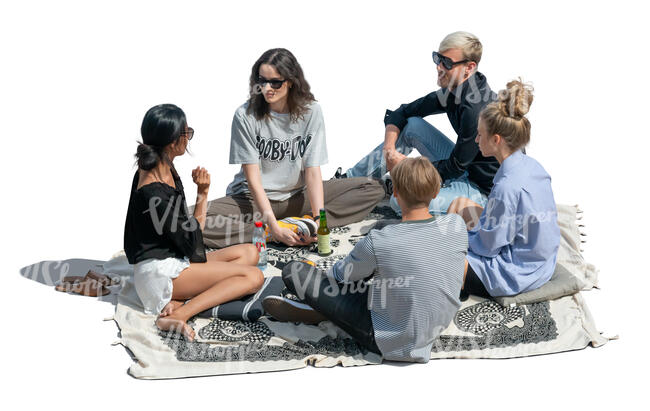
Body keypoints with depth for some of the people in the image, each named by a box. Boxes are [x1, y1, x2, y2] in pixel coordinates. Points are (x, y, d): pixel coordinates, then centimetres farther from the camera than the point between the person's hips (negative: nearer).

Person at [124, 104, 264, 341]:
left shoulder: (163, 170, 6)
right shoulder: (153, 192, -24)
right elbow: (190, 243, -16)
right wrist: (202, 194, -13)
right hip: (159, 272, -11)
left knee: (249, 253, 8)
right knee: (253, 277, -15)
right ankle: (179, 314, -25)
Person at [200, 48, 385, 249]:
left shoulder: (310, 111, -7)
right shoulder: (245, 115, -14)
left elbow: (313, 171, -10)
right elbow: (253, 178, -16)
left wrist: (318, 219, -24)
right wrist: (274, 227, -26)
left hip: (297, 196, 3)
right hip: (253, 199, -3)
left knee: (373, 189, -12)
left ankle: (305, 225, -26)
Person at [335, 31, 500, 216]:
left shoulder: (476, 110, -29)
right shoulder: (452, 90, 0)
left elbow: (455, 168, -21)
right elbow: (403, 112, 10)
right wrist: (389, 149, -8)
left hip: (481, 188, -9)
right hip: (463, 167, 9)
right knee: (411, 125, 2)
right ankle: (349, 178, 11)